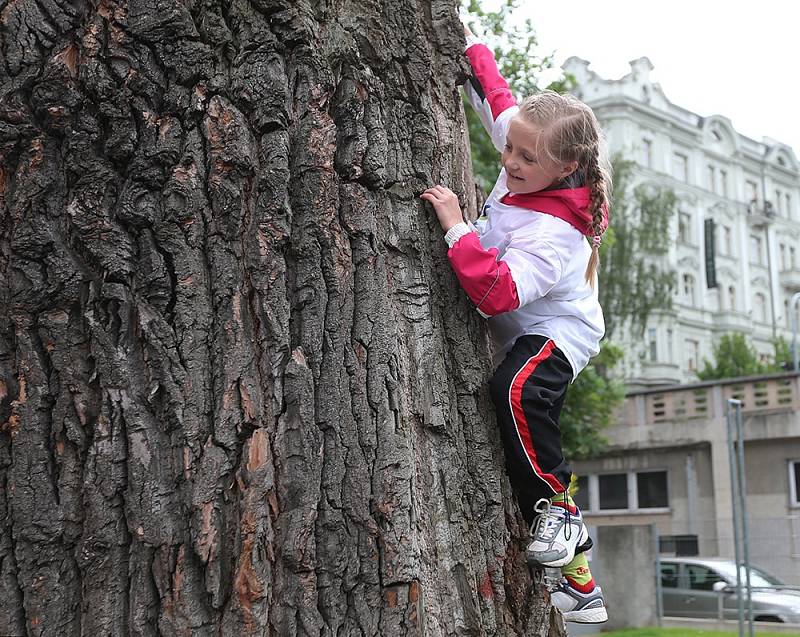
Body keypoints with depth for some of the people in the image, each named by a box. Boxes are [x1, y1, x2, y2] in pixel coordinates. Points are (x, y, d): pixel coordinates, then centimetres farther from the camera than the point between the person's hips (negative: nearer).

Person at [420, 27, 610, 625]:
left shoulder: (553, 233, -30)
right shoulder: (530, 164, -7)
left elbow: (499, 291, -42)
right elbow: (495, 95, 10)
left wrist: (456, 227, -40)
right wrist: (470, 46, 12)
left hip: (558, 331, -9)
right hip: (516, 334, 9)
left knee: (516, 391, -42)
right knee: (525, 449, 6)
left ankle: (560, 508, -21)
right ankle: (580, 586, 15)